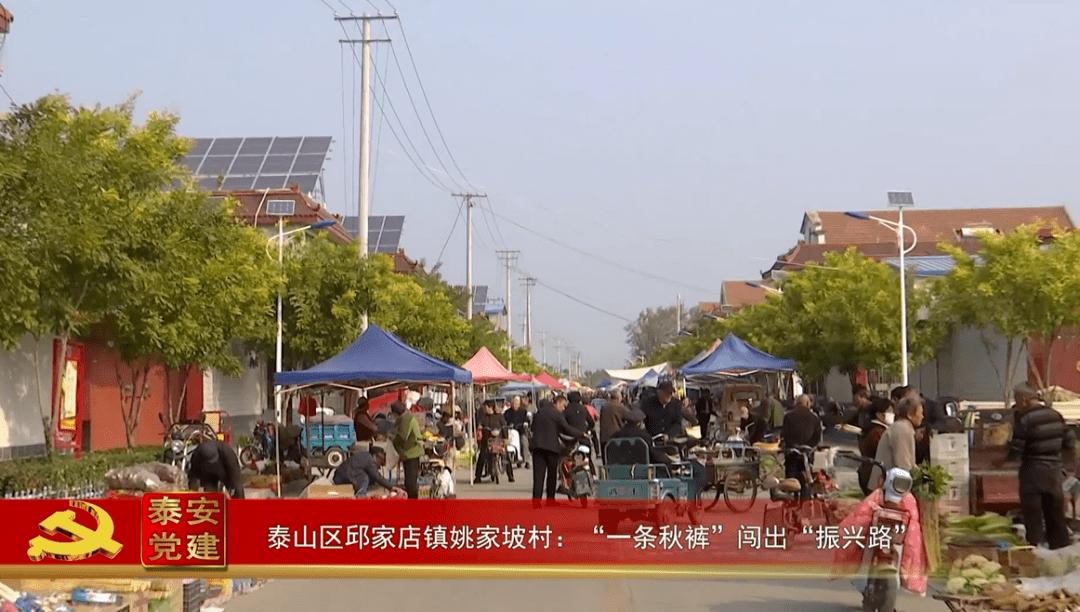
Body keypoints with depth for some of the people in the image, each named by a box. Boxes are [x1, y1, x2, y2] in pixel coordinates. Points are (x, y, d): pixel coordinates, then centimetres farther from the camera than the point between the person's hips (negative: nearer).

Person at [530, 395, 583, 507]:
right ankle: (550, 499, 13)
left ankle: (536, 499, -11)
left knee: (538, 474, -1)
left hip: (537, 446, 5)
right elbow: (567, 429, -8)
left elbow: (533, 427, 21)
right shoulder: (557, 414, -5)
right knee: (552, 474, 9)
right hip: (551, 446, -5)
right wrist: (581, 433, 3)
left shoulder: (539, 412, 15)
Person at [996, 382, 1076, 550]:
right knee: (1056, 517, 16)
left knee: (1033, 517, 3)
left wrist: (1001, 461, 2)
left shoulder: (1024, 420, -15)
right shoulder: (1056, 416, 4)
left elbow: (1015, 451, -15)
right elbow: (1070, 443, 9)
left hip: (1033, 473, -6)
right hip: (1054, 472, 6)